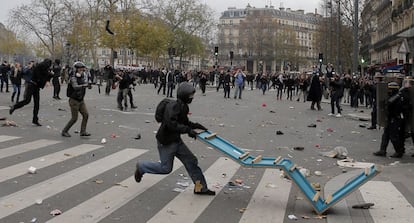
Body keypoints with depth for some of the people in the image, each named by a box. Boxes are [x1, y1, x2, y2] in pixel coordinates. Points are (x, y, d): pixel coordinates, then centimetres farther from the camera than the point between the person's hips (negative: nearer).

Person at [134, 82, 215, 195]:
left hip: (176, 140, 9)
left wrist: (195, 125, 4)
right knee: (166, 168, 2)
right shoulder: (173, 106, -23)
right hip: (165, 142, -9)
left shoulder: (183, 106, 7)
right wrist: (188, 130, -33)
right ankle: (141, 166, 24)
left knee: (191, 161, 7)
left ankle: (200, 187, 15)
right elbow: (171, 123, -34)